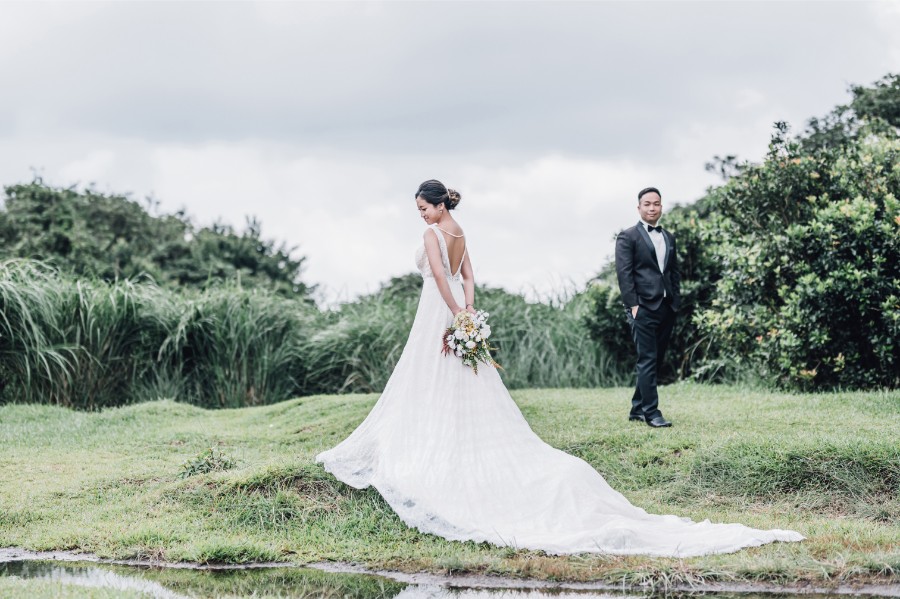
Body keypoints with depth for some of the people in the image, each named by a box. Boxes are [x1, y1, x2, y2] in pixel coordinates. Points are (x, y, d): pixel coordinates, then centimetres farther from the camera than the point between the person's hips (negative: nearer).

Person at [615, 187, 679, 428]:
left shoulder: (668, 238, 18)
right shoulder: (628, 237, -1)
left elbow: (675, 272, 19)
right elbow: (624, 273, -7)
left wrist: (676, 300, 8)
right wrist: (632, 305, -14)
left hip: (666, 308, 6)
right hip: (644, 308, -6)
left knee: (656, 361, 9)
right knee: (647, 360, -8)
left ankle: (637, 409, 18)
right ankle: (651, 413, -6)